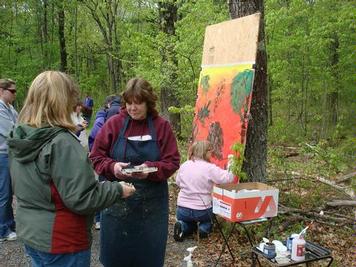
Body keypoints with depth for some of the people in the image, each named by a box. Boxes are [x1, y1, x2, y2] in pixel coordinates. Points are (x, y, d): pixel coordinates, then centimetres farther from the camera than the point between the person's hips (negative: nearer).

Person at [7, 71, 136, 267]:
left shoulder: (19, 138, 0)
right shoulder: (62, 143, -25)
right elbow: (81, 199, -25)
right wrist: (118, 190, -10)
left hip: (29, 233, 8)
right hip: (62, 242, -7)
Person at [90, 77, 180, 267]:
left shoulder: (162, 126, -1)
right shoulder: (114, 123, -1)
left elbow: (172, 162, -4)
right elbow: (96, 157, -1)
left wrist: (151, 169, -22)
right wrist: (113, 167, -21)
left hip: (151, 203, 0)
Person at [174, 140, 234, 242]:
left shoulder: (184, 166, 0)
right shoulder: (210, 168, -15)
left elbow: (178, 182, 13)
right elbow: (227, 178, -17)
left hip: (182, 210, 3)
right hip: (201, 211, -3)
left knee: (189, 225, 33)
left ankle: (182, 226, -1)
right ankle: (205, 228, 1)